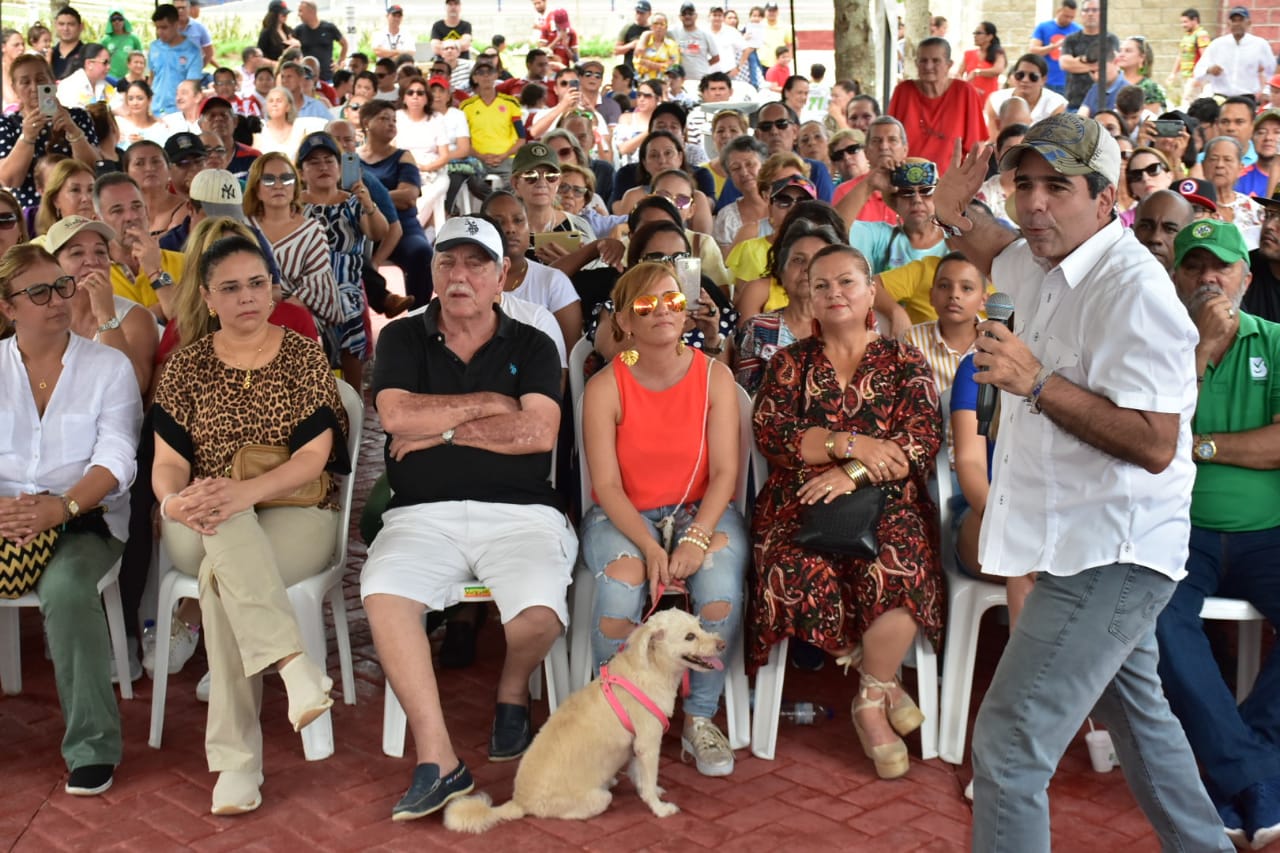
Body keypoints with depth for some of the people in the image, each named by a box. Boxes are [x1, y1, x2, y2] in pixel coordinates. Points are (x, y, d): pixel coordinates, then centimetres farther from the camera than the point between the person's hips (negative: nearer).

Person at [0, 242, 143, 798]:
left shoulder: (109, 366, 5)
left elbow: (116, 459, -5)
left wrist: (58, 508, -23)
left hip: (85, 517, -2)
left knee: (65, 586, -33)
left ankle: (92, 745, -19)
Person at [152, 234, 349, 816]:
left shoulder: (304, 357, 4)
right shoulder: (187, 366, 10)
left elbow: (314, 456, -7)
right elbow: (167, 461, 3)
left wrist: (246, 491, -26)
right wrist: (174, 499, -23)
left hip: (295, 517, -1)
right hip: (200, 527, 1)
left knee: (221, 576, -35)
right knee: (229, 532, -38)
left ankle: (236, 759, -34)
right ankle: (295, 664, -48)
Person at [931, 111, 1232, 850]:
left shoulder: (1132, 289, -24)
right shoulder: (1042, 261, 4)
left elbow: (1155, 444, -29)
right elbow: (998, 253, 29)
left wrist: (1038, 384, -31)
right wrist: (956, 215, 9)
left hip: (1110, 554, -10)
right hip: (1083, 542, 10)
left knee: (1010, 744, -15)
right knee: (1135, 710, 28)